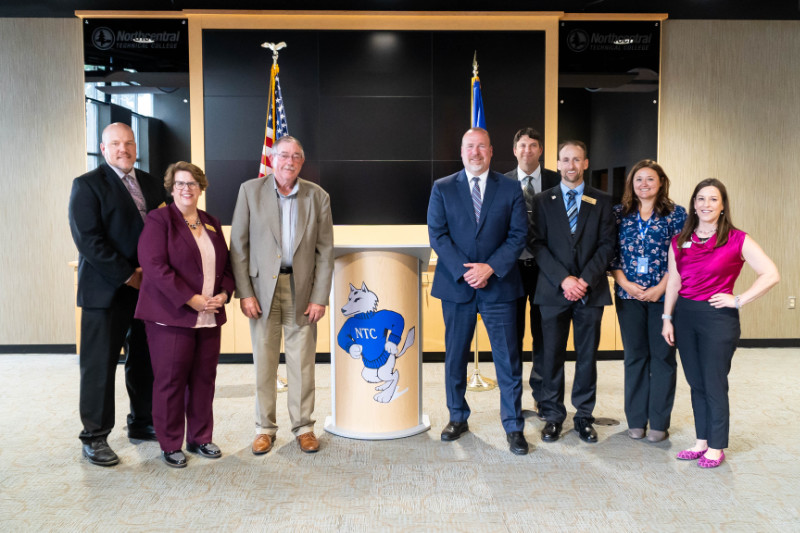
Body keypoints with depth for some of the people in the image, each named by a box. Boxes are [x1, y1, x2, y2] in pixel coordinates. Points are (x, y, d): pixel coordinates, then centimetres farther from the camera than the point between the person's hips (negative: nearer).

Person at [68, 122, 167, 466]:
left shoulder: (150, 183, 14)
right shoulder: (87, 185, -3)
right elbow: (87, 239, -12)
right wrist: (127, 275, -15)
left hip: (147, 287, 5)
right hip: (106, 290, -5)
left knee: (145, 361, 12)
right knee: (99, 365, 2)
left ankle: (142, 424, 26)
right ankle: (94, 438, 15)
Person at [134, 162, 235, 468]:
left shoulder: (211, 224, 15)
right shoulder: (159, 219, -3)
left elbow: (226, 265, 17)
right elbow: (155, 265, -15)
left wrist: (224, 294, -2)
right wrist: (191, 300, -18)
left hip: (209, 316, 5)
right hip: (171, 316, -5)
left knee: (204, 379, 10)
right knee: (170, 380, 3)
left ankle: (200, 438, 25)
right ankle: (170, 445, 17)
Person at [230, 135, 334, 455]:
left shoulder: (317, 197, 3)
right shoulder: (250, 191, 1)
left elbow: (325, 251, 2)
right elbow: (239, 245, 0)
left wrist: (320, 297, -4)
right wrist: (244, 292, -7)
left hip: (301, 289, 0)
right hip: (263, 287, 0)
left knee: (302, 362, 6)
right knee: (264, 362, 7)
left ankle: (303, 426, 20)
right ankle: (265, 427, 22)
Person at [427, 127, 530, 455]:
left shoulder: (510, 189, 5)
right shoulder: (442, 189, 5)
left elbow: (518, 235, 0)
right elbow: (437, 235, -2)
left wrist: (490, 267, -13)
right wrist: (464, 271, -13)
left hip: (499, 284, -1)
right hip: (456, 284, 1)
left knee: (508, 359, 1)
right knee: (455, 356, 11)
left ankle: (513, 427, 14)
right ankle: (458, 418, 28)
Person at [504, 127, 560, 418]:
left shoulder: (556, 182, 1)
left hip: (544, 266, 0)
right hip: (512, 266, 0)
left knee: (544, 333, 8)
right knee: (512, 332, 8)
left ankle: (541, 394, 23)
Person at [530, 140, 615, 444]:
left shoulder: (601, 202, 8)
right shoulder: (543, 201, 7)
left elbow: (607, 245, 1)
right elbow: (538, 245, -1)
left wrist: (585, 279, -12)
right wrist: (563, 279, -13)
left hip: (591, 291, 1)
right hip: (553, 291, 0)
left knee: (587, 356, 7)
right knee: (552, 356, 4)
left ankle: (584, 416, 19)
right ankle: (553, 416, 17)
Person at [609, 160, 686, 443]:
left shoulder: (676, 213, 1)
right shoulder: (619, 213, 6)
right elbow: (611, 254, 4)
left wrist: (660, 289, -12)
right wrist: (625, 284, -9)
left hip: (664, 295, -1)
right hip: (628, 295, 2)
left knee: (663, 355, 4)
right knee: (634, 355, 8)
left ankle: (659, 422, 15)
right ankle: (636, 420, 18)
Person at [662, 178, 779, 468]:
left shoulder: (737, 240, -6)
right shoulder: (679, 242, 7)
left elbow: (771, 275, -9)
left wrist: (739, 300, -12)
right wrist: (667, 318, 7)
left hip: (718, 316, -4)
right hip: (685, 315, 4)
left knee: (714, 385, 2)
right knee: (696, 384, 12)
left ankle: (716, 448, 16)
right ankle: (701, 441, 24)